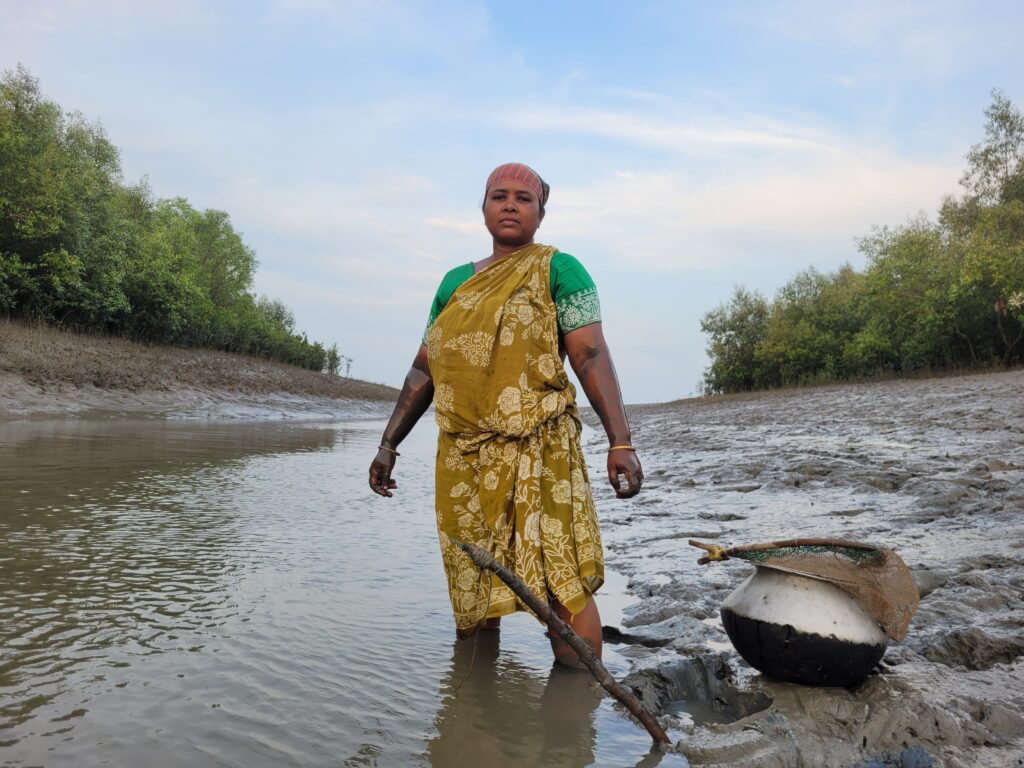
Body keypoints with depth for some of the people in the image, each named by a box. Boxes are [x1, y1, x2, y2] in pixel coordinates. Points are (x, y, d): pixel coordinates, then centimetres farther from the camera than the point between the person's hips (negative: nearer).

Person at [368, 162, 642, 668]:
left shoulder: (556, 269, 3)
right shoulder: (455, 281, 18)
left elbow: (591, 355, -8)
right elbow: (424, 369, 20)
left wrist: (620, 442, -18)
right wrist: (388, 445, 17)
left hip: (538, 453, -5)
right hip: (463, 459, 5)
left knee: (562, 583, -11)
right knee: (471, 591, 12)